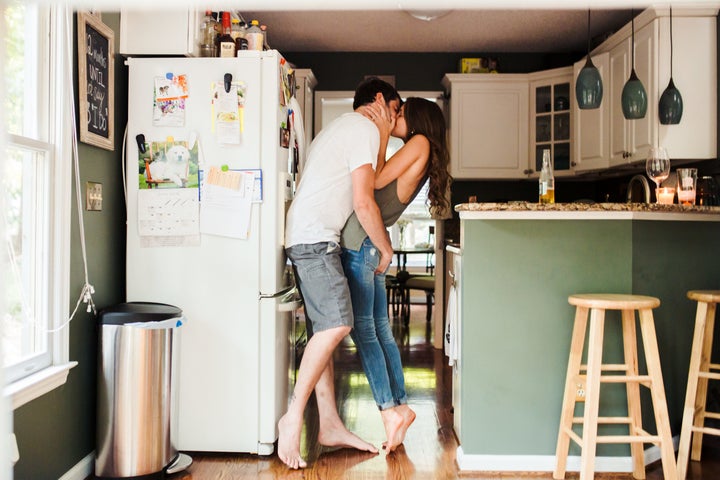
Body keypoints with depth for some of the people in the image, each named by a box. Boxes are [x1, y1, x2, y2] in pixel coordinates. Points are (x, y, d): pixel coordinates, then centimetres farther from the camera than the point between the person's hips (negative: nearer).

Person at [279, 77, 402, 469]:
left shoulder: (340, 127, 28)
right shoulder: (366, 129, -4)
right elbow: (364, 203, -12)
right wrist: (386, 248, 1)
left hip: (306, 238, 11)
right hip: (315, 237, -11)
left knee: (325, 329, 6)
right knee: (337, 323, -21)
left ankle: (330, 426, 8)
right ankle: (294, 416, -18)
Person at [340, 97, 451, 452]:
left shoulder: (420, 142, -3)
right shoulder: (414, 158, 23)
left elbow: (377, 180, -9)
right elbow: (380, 180, 15)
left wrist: (382, 134, -2)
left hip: (362, 242, -9)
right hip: (369, 245, 9)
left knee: (361, 328, -8)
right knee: (380, 330, 9)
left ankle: (389, 409, -7)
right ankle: (400, 406, 13)